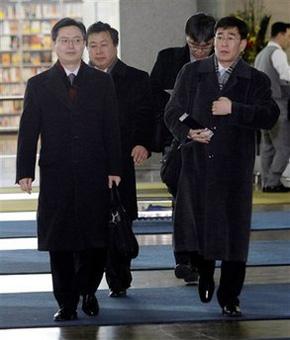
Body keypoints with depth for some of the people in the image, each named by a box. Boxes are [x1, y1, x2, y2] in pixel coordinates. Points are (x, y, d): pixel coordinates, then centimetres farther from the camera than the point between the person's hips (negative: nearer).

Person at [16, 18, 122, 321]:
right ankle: (66, 302, 12)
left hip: (94, 175, 0)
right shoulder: (38, 85, 6)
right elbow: (28, 131, 3)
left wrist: (114, 168, -1)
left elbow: (111, 128, 6)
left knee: (96, 240, 2)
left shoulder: (102, 83, 8)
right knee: (59, 242, 2)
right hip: (56, 176, 0)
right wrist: (25, 172, -5)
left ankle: (87, 291, 24)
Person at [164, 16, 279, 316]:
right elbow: (172, 112, 9)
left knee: (234, 232, -1)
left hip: (235, 169, -1)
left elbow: (269, 117, -9)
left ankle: (229, 297, 10)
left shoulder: (256, 81, 4)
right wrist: (187, 133, -10)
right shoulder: (191, 73, 9)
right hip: (197, 165, 1)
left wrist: (234, 109, -20)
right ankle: (205, 276, 33)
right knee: (196, 223, 5)